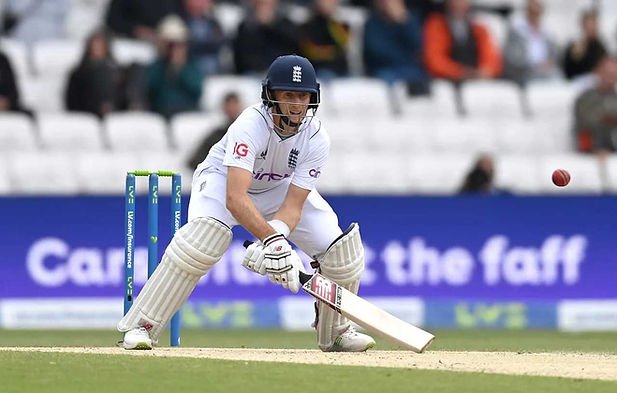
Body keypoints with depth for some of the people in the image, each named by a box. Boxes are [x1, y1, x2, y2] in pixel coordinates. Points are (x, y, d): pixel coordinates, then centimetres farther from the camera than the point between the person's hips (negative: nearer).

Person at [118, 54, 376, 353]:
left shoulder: (316, 138, -25)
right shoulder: (251, 125, -38)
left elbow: (294, 205, -26)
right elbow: (235, 198, -47)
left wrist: (277, 236, -46)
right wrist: (271, 240, -58)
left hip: (279, 188, 5)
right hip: (224, 179, -5)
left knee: (340, 248, -10)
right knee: (201, 241, -34)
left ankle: (334, 331, 16)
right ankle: (142, 326, -25)